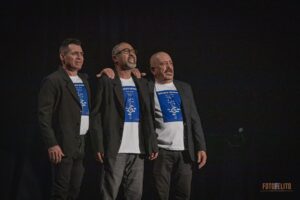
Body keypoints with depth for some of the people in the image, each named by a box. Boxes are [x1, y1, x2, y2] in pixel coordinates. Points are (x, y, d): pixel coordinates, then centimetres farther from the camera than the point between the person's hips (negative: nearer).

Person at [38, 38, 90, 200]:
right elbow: (44, 115, -11)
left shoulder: (84, 79, 16)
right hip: (63, 144, -7)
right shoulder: (53, 81, -6)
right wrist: (51, 144, -18)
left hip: (82, 144, 7)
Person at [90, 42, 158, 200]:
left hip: (137, 150, 5)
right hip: (115, 149, -5)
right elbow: (96, 115, -6)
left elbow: (147, 117, 16)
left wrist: (152, 145, 8)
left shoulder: (142, 83, 16)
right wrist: (99, 146, -13)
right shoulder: (106, 81, -1)